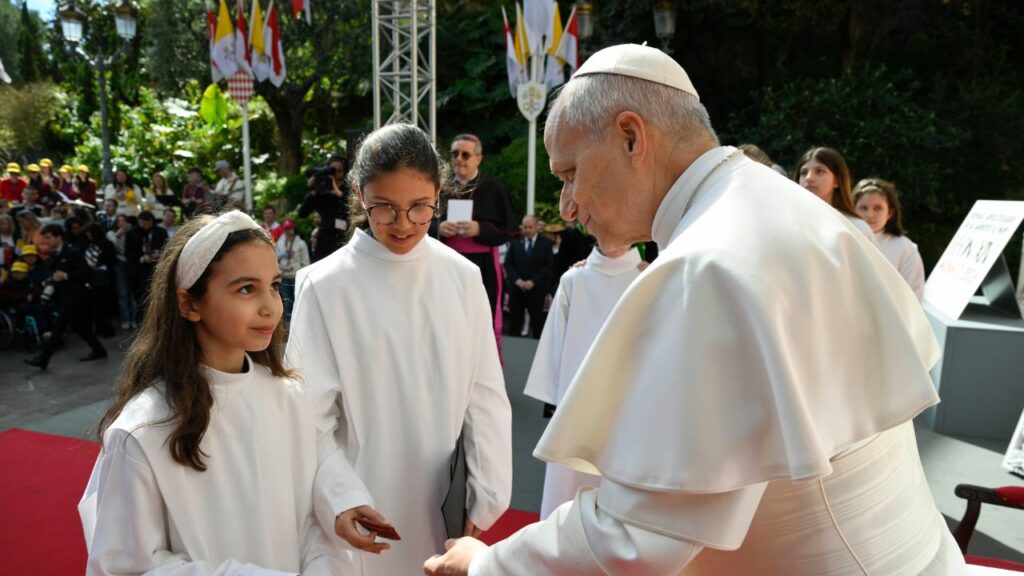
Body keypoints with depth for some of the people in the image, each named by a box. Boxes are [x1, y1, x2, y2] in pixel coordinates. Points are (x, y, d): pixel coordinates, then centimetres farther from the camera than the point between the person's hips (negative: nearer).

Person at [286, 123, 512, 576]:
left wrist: (487, 498, -6)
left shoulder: (463, 278, -4)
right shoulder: (325, 287, -12)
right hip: (366, 520, -2)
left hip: (450, 511, 3)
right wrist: (341, 500, -23)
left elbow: (486, 396, -2)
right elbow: (312, 418, -10)